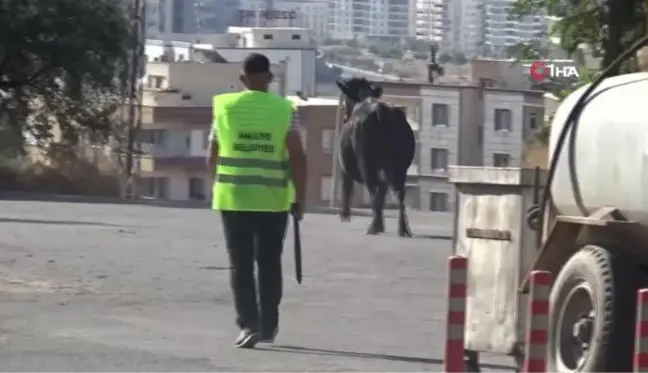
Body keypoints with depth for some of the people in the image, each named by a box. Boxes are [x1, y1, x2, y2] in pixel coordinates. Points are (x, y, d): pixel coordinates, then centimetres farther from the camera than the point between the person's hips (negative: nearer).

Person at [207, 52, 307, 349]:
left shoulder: (225, 107, 1)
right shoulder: (284, 110, -2)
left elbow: (213, 155, 8)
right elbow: (297, 157, -6)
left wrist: (218, 184, 25)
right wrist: (300, 198, 2)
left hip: (233, 198, 0)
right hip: (273, 200, 0)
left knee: (240, 264, 4)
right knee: (269, 264, 13)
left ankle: (248, 325, -6)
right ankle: (268, 326, 18)